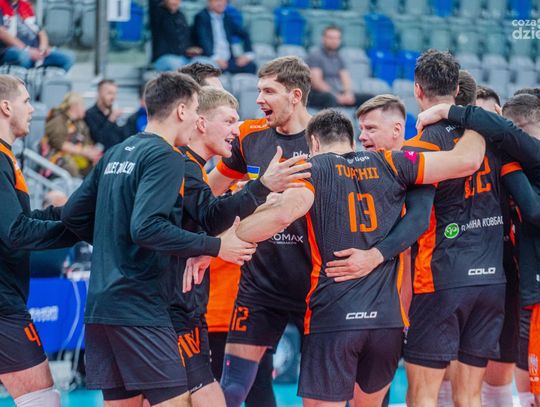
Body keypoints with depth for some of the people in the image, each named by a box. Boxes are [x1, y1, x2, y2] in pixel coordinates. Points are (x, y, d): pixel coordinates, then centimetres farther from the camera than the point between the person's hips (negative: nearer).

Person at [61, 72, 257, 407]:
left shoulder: (116, 154, 15)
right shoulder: (166, 158, -10)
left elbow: (73, 214, 16)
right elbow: (147, 227, -22)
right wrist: (215, 247, -16)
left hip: (100, 304, 9)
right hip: (140, 308, -9)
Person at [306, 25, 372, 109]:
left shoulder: (339, 58, 19)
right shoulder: (315, 55, -4)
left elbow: (346, 78, 10)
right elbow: (316, 82, -14)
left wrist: (348, 93, -13)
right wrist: (337, 96, -21)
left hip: (339, 95, 7)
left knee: (370, 98, -7)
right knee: (330, 98, -42)